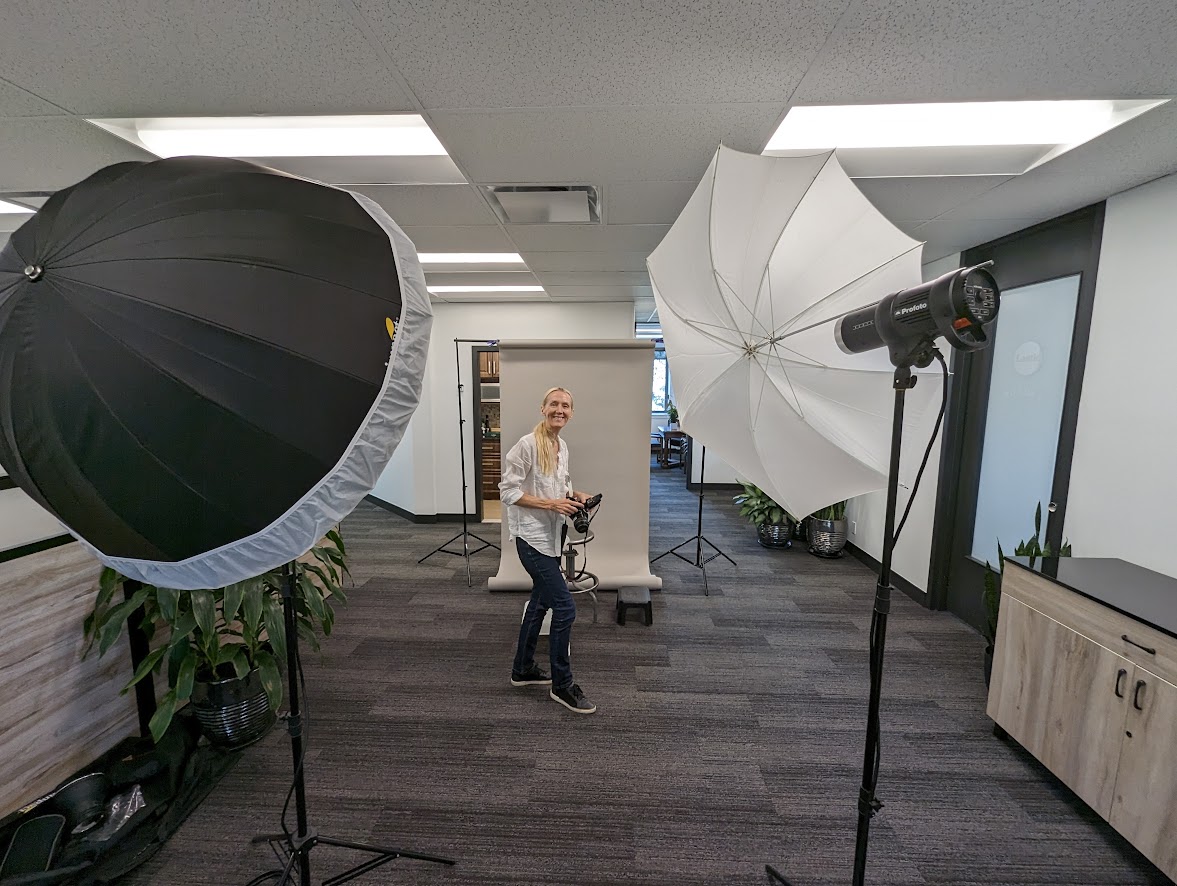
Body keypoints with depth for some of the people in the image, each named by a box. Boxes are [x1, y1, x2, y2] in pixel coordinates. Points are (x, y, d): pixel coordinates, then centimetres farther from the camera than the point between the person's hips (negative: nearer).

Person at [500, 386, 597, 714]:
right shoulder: (527, 445, -18)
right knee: (565, 607, -7)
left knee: (541, 602, 20)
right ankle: (562, 685, 13)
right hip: (532, 536, -9)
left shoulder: (563, 446, 6)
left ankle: (523, 669, 39)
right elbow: (507, 491, -17)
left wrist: (575, 496, -2)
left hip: (551, 535, 9)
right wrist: (551, 504, -22)